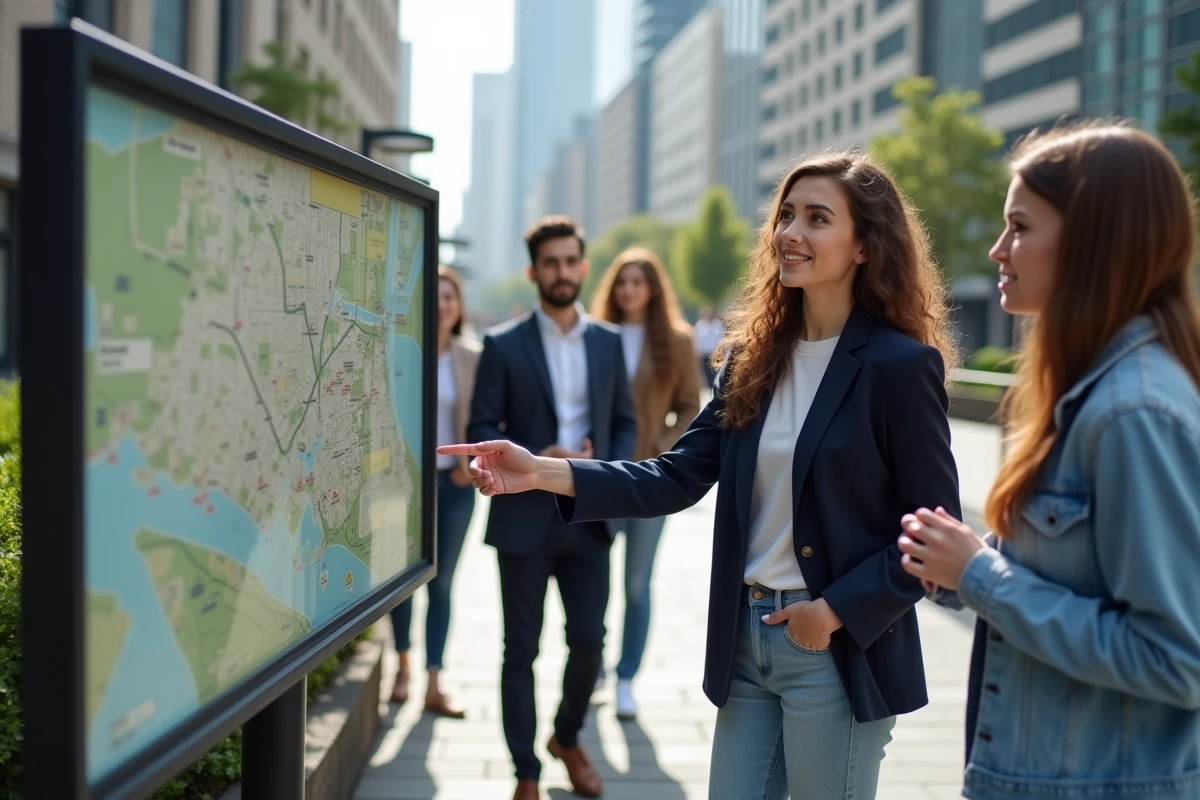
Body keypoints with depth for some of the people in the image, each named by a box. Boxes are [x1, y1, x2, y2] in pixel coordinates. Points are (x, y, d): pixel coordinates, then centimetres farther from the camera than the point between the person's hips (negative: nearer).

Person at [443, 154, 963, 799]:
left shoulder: (900, 366, -12)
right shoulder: (753, 356, 5)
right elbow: (678, 476, 1)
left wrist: (838, 610, -16)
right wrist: (544, 472, -10)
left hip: (837, 649, -5)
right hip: (747, 638, 5)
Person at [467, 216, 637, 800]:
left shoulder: (608, 342, 8)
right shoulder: (503, 345, -3)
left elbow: (626, 423, 12)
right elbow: (480, 429, -4)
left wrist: (607, 470, -7)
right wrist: (534, 460, -19)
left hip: (589, 517, 3)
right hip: (525, 518, -3)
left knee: (589, 640, 7)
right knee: (521, 650, 6)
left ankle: (568, 739, 35)